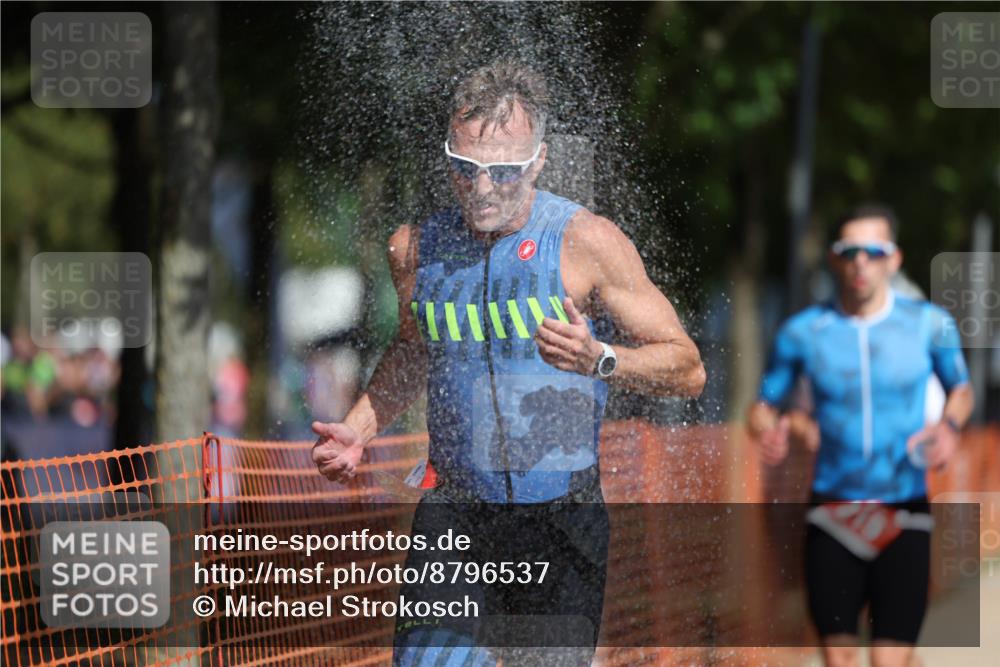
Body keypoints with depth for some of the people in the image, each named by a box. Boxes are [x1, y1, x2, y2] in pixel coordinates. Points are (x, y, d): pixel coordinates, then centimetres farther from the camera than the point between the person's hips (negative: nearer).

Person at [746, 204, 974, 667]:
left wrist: (949, 425, -7)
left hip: (905, 516, -1)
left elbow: (961, 389, 16)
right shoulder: (802, 333, -1)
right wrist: (770, 429, -14)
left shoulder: (929, 325, -1)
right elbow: (763, 408, 9)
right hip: (833, 516, 1)